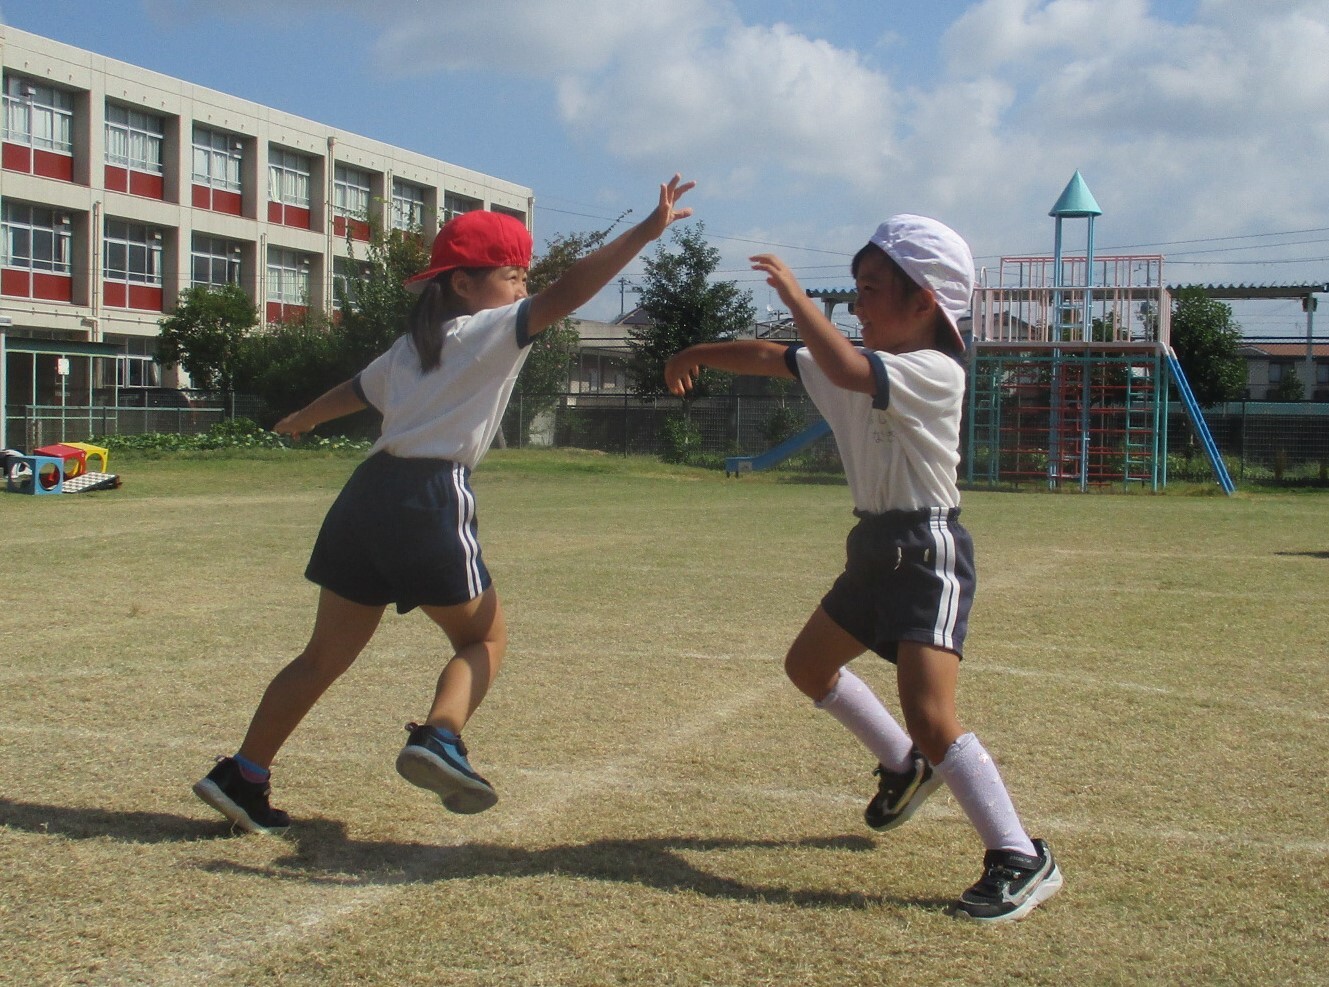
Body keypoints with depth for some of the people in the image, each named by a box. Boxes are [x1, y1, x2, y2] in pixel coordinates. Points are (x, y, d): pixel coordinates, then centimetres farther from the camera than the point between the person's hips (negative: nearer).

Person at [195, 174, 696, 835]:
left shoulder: (414, 343, 22)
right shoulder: (488, 332, -1)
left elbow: (356, 390, 39)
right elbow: (563, 296, -15)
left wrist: (301, 421, 58)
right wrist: (645, 233, -17)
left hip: (367, 494, 8)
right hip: (430, 499, -8)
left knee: (327, 655, 14)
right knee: (484, 637, 8)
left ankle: (242, 777, 15)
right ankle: (439, 736, -17)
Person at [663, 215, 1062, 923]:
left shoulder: (934, 372, -19)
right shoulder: (871, 366, 8)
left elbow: (844, 368, -35)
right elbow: (776, 358, 15)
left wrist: (793, 294, -27)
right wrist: (704, 354, 6)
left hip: (929, 553, -10)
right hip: (878, 549, 10)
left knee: (929, 718, -21)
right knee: (808, 665, 23)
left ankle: (1020, 859, -9)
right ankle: (905, 766, 40)